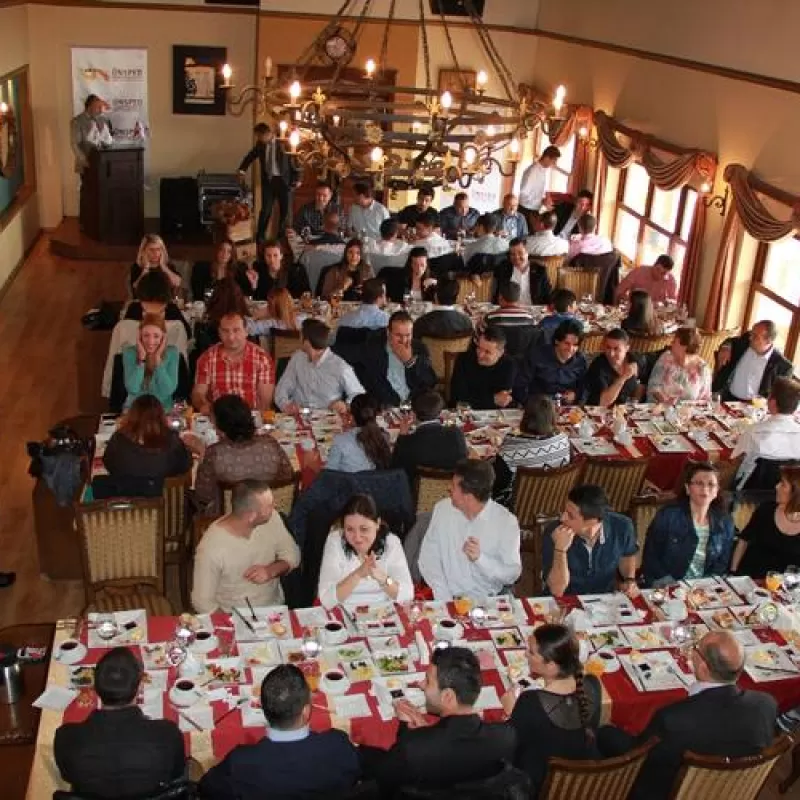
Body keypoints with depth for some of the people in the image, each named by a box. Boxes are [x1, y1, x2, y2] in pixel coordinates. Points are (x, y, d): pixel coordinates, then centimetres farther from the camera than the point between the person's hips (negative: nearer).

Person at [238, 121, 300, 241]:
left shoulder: (283, 143, -6)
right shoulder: (260, 145, 7)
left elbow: (293, 160, -4)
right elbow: (250, 157, 22)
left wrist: (297, 178, -6)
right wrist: (242, 169, 12)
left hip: (284, 180, -2)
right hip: (268, 180, 2)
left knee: (285, 209, 5)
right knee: (266, 209, -2)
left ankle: (282, 235, 18)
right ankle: (260, 236, 6)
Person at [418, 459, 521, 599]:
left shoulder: (506, 521, -7)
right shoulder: (442, 509, -1)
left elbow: (512, 575, -6)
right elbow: (428, 557, 0)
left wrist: (480, 558, -21)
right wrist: (445, 600, -11)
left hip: (490, 600, -1)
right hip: (450, 598, 1)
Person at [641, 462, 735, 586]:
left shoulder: (725, 522, 5)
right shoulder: (667, 515, -7)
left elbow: (723, 564, 11)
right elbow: (650, 558, -4)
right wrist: (672, 585, -13)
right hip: (668, 586, -3)